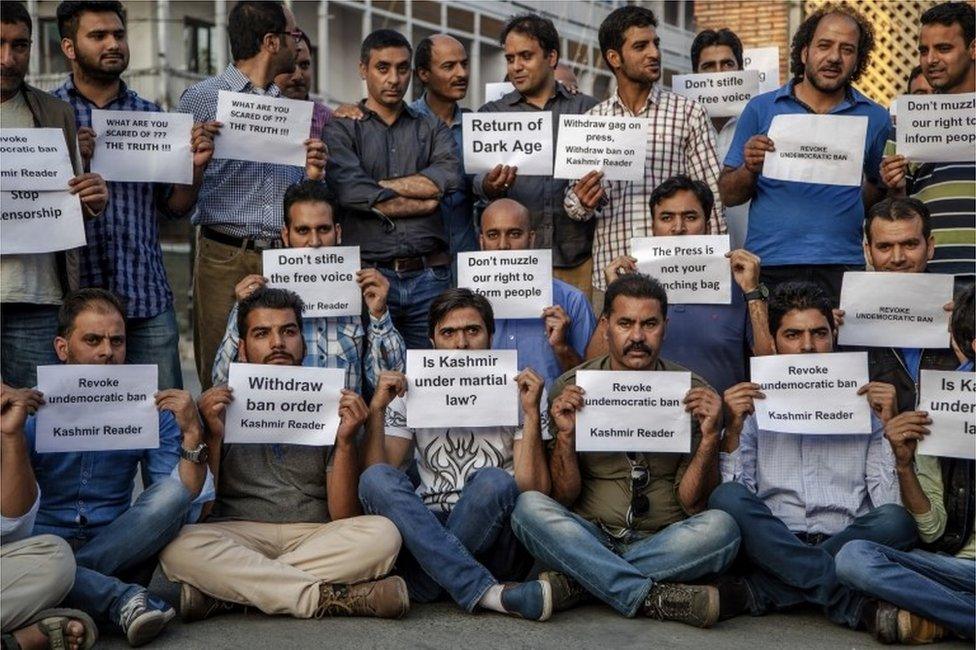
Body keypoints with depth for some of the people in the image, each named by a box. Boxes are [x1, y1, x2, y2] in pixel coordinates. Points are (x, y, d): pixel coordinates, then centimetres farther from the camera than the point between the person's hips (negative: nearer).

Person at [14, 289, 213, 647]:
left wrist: (192, 433, -19)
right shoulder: (32, 411, -3)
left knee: (177, 490, -23)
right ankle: (125, 600, -26)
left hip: (118, 547, 2)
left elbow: (183, 501, -6)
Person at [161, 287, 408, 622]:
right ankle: (331, 598, -27)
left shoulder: (330, 409, 11)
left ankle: (219, 594, -25)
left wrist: (346, 442, -11)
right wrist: (213, 436, -10)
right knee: (178, 545, -32)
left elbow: (344, 517, 2)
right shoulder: (222, 407, 11)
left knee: (382, 534, -28)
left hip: (315, 537, 1)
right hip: (237, 538, -1)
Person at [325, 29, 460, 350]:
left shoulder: (432, 128, 17)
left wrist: (380, 186, -6)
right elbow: (351, 192, -10)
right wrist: (425, 201, -2)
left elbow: (450, 177, -4)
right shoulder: (342, 129, 8)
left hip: (430, 276, 2)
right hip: (369, 275, -2)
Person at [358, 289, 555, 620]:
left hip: (497, 544, -2)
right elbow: (377, 479, 2)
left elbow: (533, 492, -6)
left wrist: (532, 413, -13)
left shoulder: (515, 396, 7)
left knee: (493, 481, -32)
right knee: (376, 478, -26)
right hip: (425, 537, 2)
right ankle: (486, 592, -35)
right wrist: (376, 410, -6)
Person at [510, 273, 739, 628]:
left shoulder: (694, 393, 1)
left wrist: (710, 437, -17)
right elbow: (564, 498, 0)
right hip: (589, 538, 0)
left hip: (663, 544, 0)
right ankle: (655, 598, -27)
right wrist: (565, 436, -16)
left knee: (720, 526, -30)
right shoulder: (571, 389, 1)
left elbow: (691, 503, -2)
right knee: (529, 506, -27)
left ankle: (571, 583, -23)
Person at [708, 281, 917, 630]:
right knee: (727, 498, -28)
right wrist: (732, 432, -7)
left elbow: (890, 502, 4)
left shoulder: (865, 405, 15)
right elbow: (734, 493, 3)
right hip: (773, 546, 0)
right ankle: (853, 601, -28)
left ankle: (758, 592, -28)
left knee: (898, 519, -29)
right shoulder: (752, 407, 15)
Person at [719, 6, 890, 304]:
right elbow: (728, 195, 7)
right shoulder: (761, 109, 8)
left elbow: (881, 193, 22)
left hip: (841, 266, 0)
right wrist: (750, 169, -10)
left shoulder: (874, 118, 10)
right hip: (768, 265, 0)